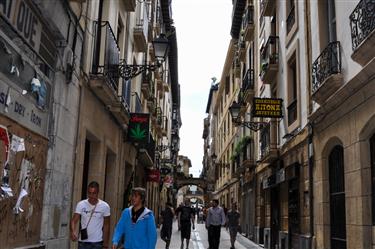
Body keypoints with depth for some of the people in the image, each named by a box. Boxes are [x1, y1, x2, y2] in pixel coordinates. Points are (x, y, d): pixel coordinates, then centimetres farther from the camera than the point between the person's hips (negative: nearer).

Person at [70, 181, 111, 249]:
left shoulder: (105, 206, -6)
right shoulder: (81, 205, -5)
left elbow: (106, 225, 1)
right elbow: (74, 220, -12)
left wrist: (105, 243, 1)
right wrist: (73, 231, -33)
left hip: (97, 243, -1)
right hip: (83, 242, 1)